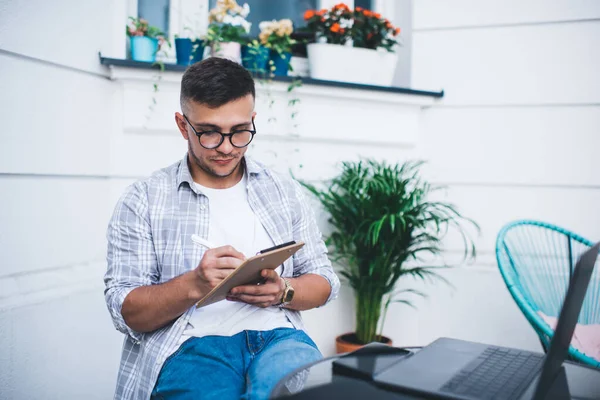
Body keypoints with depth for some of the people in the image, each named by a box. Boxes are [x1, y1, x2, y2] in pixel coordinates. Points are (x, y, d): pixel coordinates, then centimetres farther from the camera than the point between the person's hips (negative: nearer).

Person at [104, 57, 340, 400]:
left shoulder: (285, 191, 15)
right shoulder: (143, 200, 6)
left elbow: (325, 281, 16)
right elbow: (126, 311, 0)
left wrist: (283, 291, -8)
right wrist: (194, 285, -19)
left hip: (276, 336, 2)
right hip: (190, 346, -1)